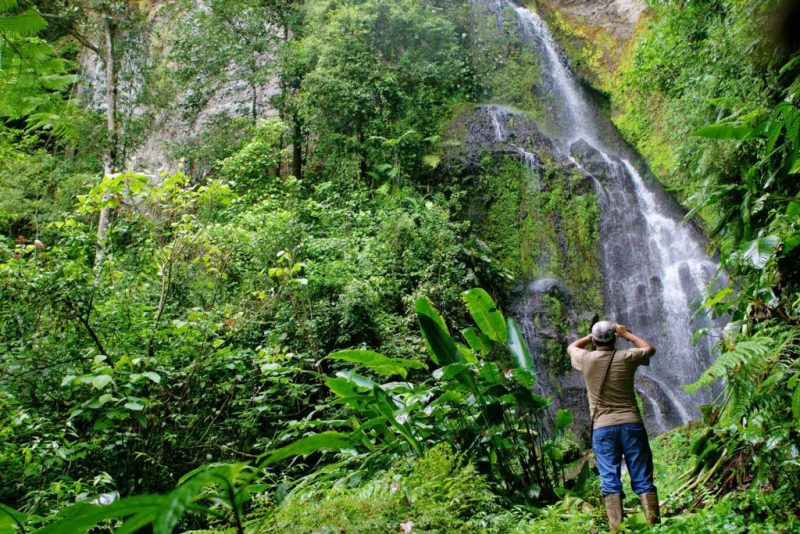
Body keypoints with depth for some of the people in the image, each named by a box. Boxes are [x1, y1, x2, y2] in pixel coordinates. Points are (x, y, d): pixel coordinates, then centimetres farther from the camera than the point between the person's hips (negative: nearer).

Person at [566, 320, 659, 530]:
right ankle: (654, 524, 0)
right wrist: (626, 333, 29)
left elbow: (571, 347, 24)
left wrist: (592, 336, 28)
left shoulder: (587, 359, 0)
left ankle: (616, 527, -9)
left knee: (610, 480, -2)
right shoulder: (626, 357, 1)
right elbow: (650, 348, 22)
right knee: (643, 479, 4)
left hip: (602, 428, -1)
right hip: (631, 423, 1)